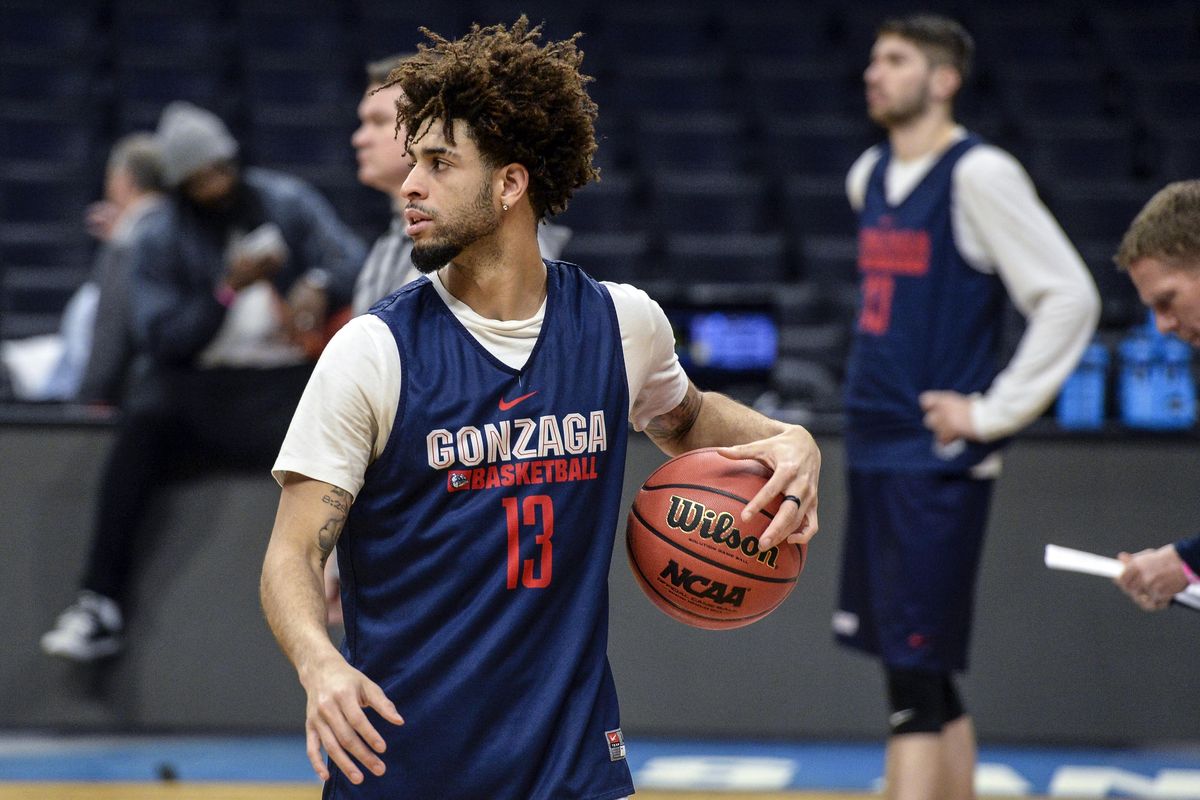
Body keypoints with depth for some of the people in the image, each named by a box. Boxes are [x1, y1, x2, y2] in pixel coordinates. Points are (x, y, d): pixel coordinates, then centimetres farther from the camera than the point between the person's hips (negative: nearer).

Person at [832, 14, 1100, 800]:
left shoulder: (978, 176, -11)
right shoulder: (869, 176, 13)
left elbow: (1071, 298, -15)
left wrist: (992, 412, -15)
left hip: (937, 462, -8)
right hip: (874, 453, 8)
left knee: (916, 677, -10)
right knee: (928, 683, 11)